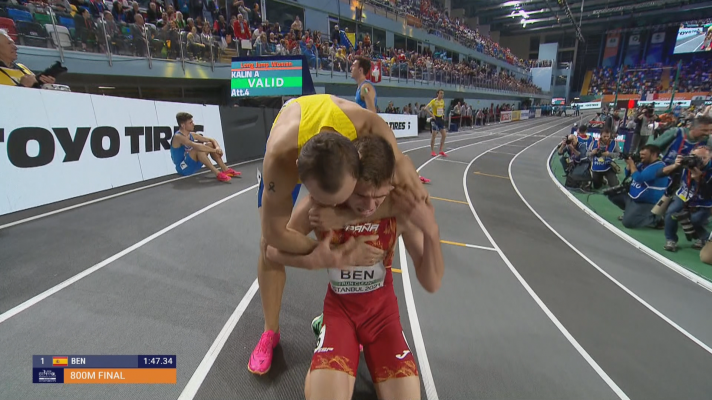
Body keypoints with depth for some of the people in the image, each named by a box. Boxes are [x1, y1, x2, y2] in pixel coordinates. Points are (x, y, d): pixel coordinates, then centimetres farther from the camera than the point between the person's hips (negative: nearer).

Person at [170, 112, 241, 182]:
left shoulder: (192, 135, 6)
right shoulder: (178, 136, -18)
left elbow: (212, 140, 6)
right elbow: (196, 146, -34)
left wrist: (217, 148, -15)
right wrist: (215, 150, -28)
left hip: (193, 166, 8)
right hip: (183, 168, -8)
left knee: (210, 144, 0)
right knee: (198, 148, -31)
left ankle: (225, 170, -6)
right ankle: (217, 173, -35)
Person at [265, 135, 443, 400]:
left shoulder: (400, 209, -22)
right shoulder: (319, 205, -23)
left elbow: (431, 284, -18)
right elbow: (273, 250, -8)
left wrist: (431, 231, -36)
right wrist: (313, 260, -29)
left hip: (382, 309, 1)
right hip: (339, 308, 0)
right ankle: (325, 330, 13)